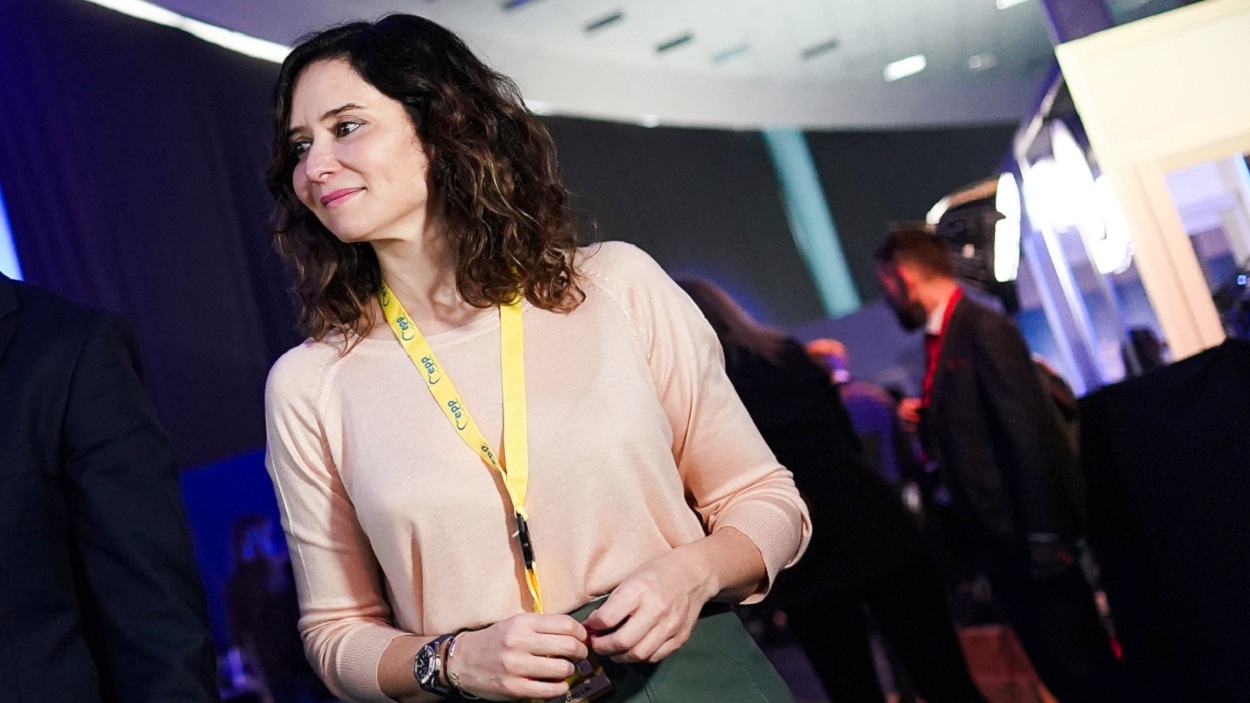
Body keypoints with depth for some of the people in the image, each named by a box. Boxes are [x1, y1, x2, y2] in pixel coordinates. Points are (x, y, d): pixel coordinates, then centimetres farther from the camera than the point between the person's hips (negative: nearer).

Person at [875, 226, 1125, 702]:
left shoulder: (984, 330, -13)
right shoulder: (942, 341, 13)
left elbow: (1029, 432, -19)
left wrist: (1043, 537, -21)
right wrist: (925, 419, 3)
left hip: (1030, 538, -9)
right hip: (1002, 540, 9)